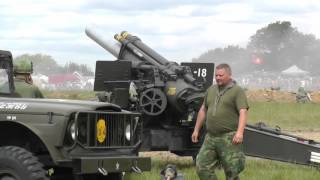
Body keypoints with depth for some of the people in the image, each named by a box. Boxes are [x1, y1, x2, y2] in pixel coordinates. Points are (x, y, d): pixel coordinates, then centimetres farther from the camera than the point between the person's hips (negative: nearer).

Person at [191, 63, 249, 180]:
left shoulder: (237, 91, -5)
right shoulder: (211, 90, 15)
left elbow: (243, 112, -16)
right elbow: (203, 110, 24)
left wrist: (240, 132, -28)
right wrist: (196, 130, 22)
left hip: (229, 138, -6)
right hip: (210, 137, 6)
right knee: (202, 168, 2)